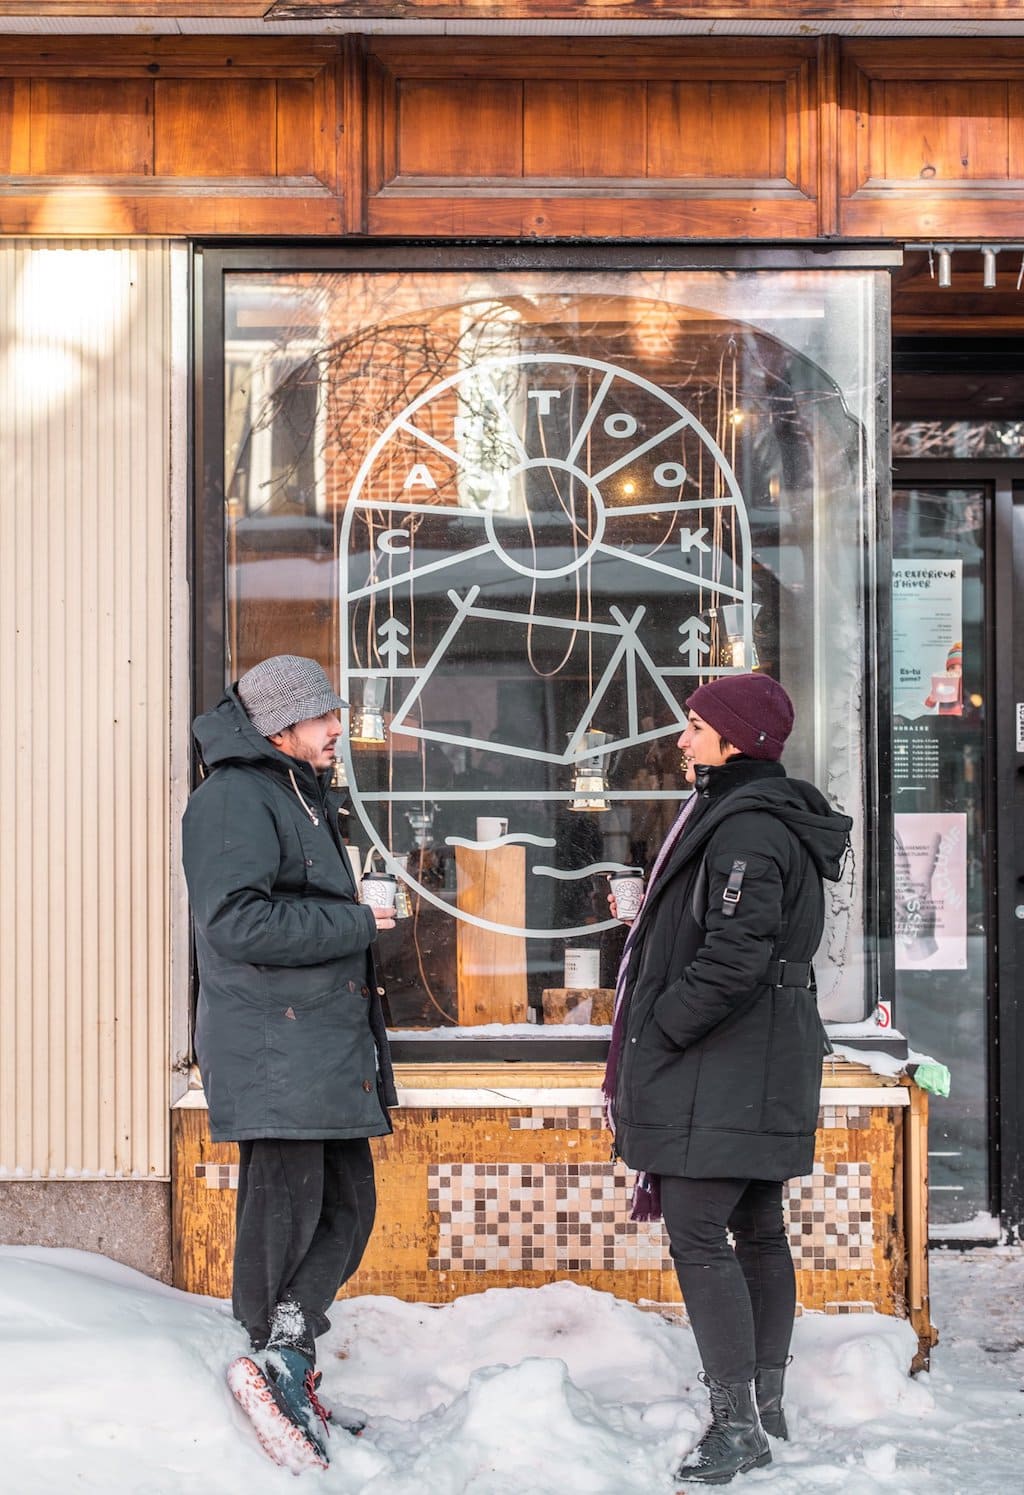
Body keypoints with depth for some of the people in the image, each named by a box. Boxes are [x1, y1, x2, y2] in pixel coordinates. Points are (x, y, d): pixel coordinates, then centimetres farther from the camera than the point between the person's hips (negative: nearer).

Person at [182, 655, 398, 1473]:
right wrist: (355, 923, -15)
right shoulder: (234, 798, -11)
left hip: (328, 1046, 10)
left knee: (347, 1207, 6)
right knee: (284, 1212, -6)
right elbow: (237, 922, -22)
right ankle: (283, 1365, -1)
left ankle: (284, 1374, 3)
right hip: (275, 1048, -10)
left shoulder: (302, 797, 21)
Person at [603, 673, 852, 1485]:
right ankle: (768, 1403, 24)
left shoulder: (745, 829, -18)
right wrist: (662, 1032, 19)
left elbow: (736, 955, -27)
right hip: (761, 1067, 11)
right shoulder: (770, 815, 16)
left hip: (723, 1073, -11)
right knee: (758, 1229, 15)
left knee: (697, 1234, -10)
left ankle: (737, 1423, -8)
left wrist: (662, 1028, -16)